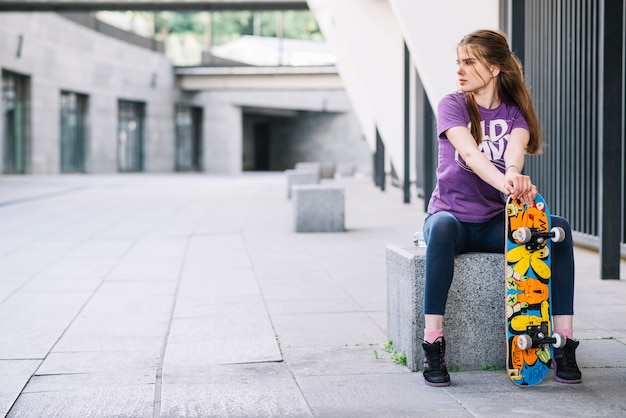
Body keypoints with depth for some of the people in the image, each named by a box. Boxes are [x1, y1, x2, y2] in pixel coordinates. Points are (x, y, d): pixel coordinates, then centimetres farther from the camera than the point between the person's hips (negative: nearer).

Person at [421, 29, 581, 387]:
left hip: (496, 223, 3)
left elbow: (515, 147, -20)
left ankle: (564, 346, -23)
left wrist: (514, 174, -45)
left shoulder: (515, 112, 5)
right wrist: (504, 184, -44)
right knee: (442, 226, -39)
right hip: (453, 213, -2)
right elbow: (469, 153, -24)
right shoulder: (452, 106, -3)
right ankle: (433, 347, -37)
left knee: (559, 229, -25)